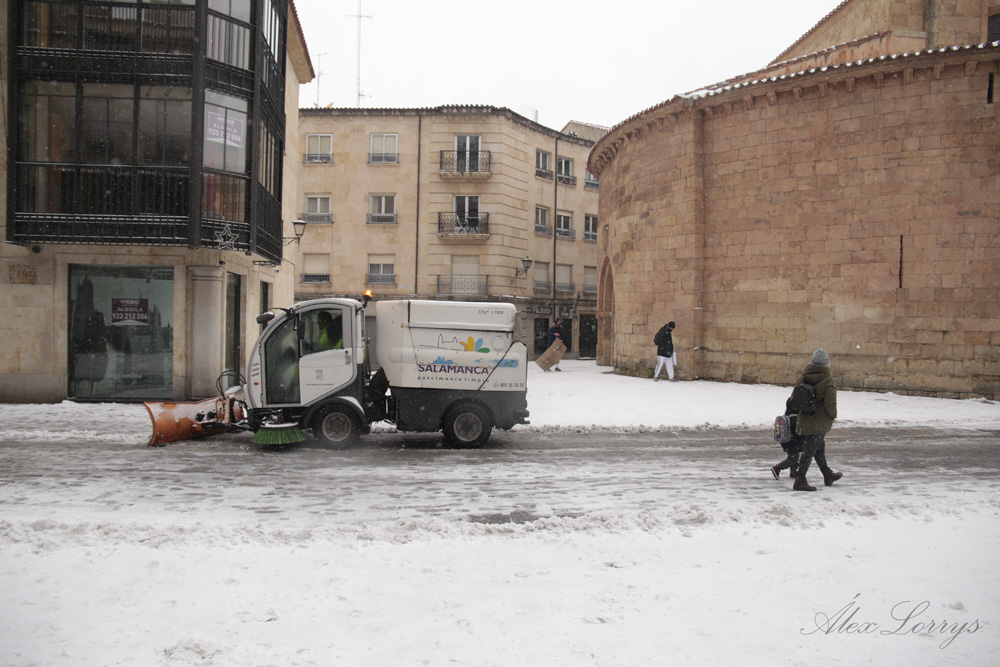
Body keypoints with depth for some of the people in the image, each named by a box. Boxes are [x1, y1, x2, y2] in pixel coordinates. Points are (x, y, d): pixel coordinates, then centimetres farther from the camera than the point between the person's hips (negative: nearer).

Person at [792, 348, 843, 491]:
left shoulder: (803, 378, 2)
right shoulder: (827, 380, -16)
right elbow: (830, 403, -18)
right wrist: (833, 415, 0)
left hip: (804, 420, 7)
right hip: (820, 422, -7)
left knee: (819, 449, 23)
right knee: (809, 451, -2)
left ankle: (828, 475, 40)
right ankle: (799, 481, -1)